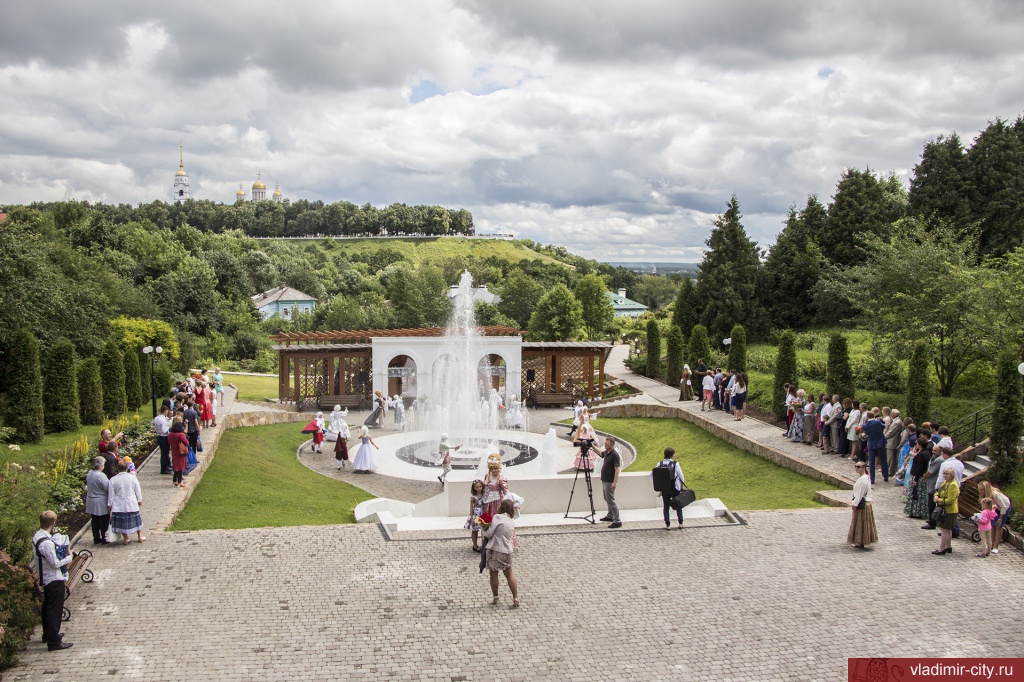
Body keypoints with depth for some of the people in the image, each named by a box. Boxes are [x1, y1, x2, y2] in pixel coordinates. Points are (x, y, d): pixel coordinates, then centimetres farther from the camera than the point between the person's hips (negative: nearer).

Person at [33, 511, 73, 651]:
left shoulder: (37, 536, 1)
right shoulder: (46, 543, -29)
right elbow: (55, 563, -24)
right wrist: (69, 557, -9)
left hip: (45, 578, 10)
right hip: (54, 580, -10)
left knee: (47, 606, 22)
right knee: (55, 609, -2)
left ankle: (48, 634, 38)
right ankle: (54, 642, 4)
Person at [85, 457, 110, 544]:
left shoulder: (89, 473, 2)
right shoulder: (101, 476, -24)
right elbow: (108, 489, -19)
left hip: (91, 502, 8)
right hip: (101, 503, -8)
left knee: (95, 521, 15)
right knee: (104, 521, 5)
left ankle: (96, 538, 22)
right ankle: (104, 539, 10)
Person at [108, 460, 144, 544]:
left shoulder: (113, 480, -8)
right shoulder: (133, 478, -7)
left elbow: (111, 494, -4)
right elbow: (138, 491, 2)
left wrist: (109, 505, 5)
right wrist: (139, 500, 16)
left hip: (119, 506, -1)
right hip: (131, 505, 1)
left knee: (121, 521, 11)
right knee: (136, 520, 14)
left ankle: (125, 539, 14)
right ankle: (140, 537, 21)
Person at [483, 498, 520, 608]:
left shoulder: (497, 517, -11)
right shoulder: (512, 522, 8)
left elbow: (488, 534, -11)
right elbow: (512, 539, 11)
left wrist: (484, 531, 8)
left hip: (494, 550, -5)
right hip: (507, 551, 5)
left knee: (493, 573, 11)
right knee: (509, 574, 15)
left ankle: (495, 598, 21)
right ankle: (516, 599, 13)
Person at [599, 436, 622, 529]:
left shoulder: (614, 455, -20)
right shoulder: (606, 452, 7)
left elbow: (617, 469, -24)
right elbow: (600, 453, 32)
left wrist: (614, 482, -27)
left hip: (610, 482, -10)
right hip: (604, 480, 10)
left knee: (611, 501, -10)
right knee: (607, 499, 21)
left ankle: (617, 521, -8)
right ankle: (610, 516, 36)